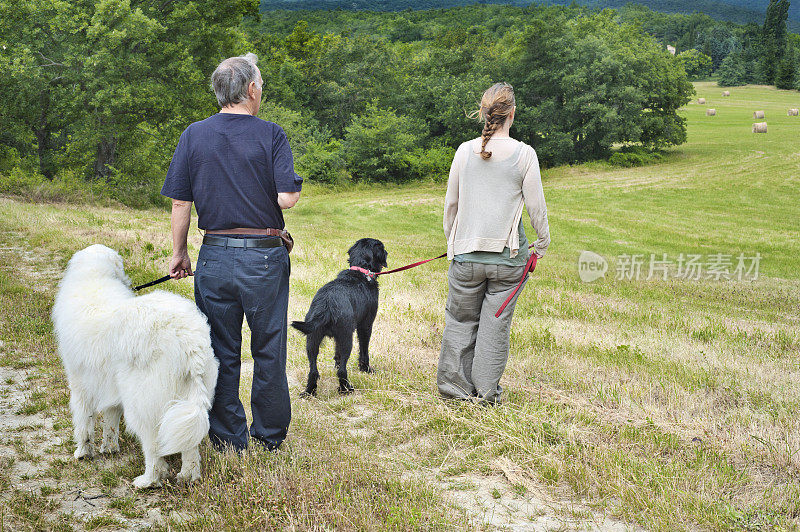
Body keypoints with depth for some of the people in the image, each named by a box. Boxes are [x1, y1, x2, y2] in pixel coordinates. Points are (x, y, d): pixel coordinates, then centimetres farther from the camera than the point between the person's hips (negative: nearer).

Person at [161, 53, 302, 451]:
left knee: (221, 352, 11)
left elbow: (179, 202, 1)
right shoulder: (270, 134, -6)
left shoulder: (194, 135, 2)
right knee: (268, 350, 11)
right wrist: (296, 187, 9)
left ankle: (228, 439, 19)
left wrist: (179, 253, 12)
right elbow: (287, 198, -14)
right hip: (264, 257, -2)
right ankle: (269, 437, 22)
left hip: (215, 256, 2)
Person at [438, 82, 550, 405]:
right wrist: (543, 241, 14)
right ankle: (487, 392, 16)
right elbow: (536, 206, -2)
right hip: (508, 256, -1)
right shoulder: (524, 154, -6)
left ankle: (454, 384, 23)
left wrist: (451, 239, 22)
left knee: (460, 319, 15)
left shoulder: (465, 151, 0)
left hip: (466, 254, 1)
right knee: (496, 324, 8)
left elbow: (451, 202, 8)